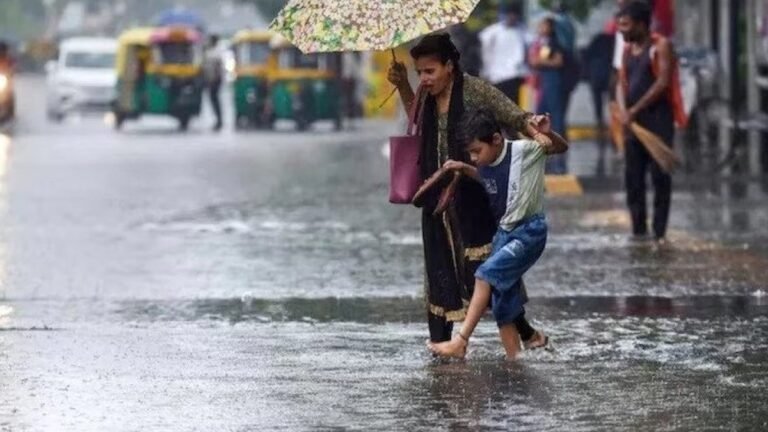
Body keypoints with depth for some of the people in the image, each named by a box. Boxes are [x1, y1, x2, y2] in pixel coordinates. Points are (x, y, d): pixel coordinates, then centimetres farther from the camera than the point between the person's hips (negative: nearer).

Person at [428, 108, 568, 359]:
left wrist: (548, 134, -32)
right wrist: (465, 169, 10)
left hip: (530, 232, -8)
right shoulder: (486, 166, 4)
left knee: (487, 274, -22)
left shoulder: (523, 151, -14)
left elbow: (561, 148, -11)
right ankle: (513, 358, 12)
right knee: (502, 302, 5)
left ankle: (461, 341, -22)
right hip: (504, 233, 8)